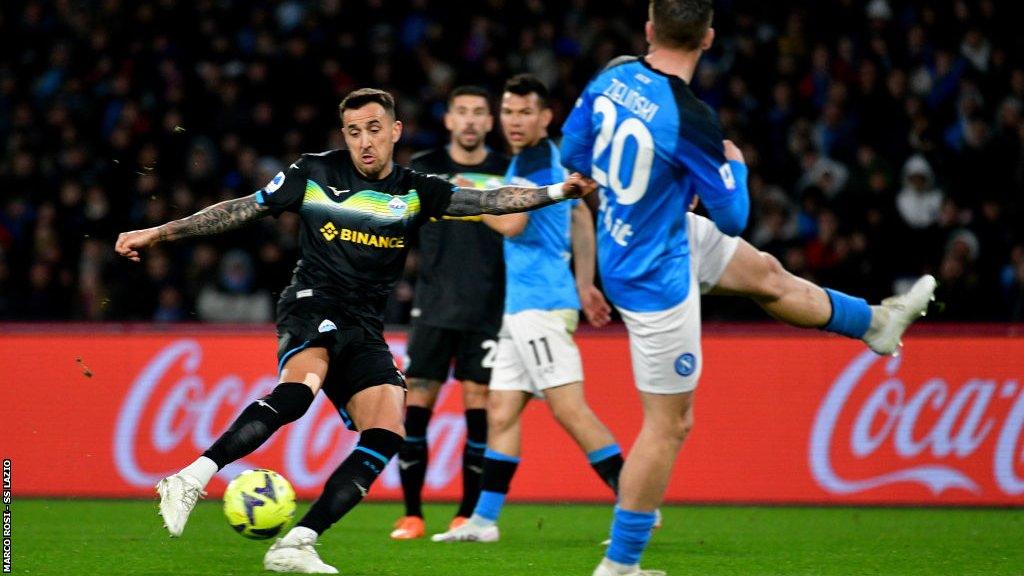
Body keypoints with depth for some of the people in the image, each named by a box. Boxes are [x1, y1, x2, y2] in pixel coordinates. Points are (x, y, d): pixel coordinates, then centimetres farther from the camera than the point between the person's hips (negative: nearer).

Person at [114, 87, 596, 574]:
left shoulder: (416, 193, 9)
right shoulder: (316, 174, 4)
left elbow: (490, 201, 1)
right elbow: (242, 210, 9)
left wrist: (557, 192, -15)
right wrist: (157, 234, 8)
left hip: (364, 330, 4)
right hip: (312, 305, -4)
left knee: (386, 434, -16)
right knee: (300, 387, -35)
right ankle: (189, 481, -40)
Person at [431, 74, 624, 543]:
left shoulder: (536, 157, -11)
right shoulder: (551, 158, 19)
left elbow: (512, 223, -19)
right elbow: (581, 216, 28)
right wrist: (585, 285, 29)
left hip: (539, 304, -10)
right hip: (523, 306, 10)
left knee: (568, 407, -14)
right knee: (501, 411, 9)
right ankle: (484, 519, 11)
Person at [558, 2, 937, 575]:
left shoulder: (613, 76, -11)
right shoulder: (691, 119, -31)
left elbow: (573, 153, 7)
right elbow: (733, 218, -18)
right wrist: (735, 165, 3)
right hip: (656, 276, -9)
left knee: (765, 273, 28)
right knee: (669, 424, 2)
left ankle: (877, 322, 52)